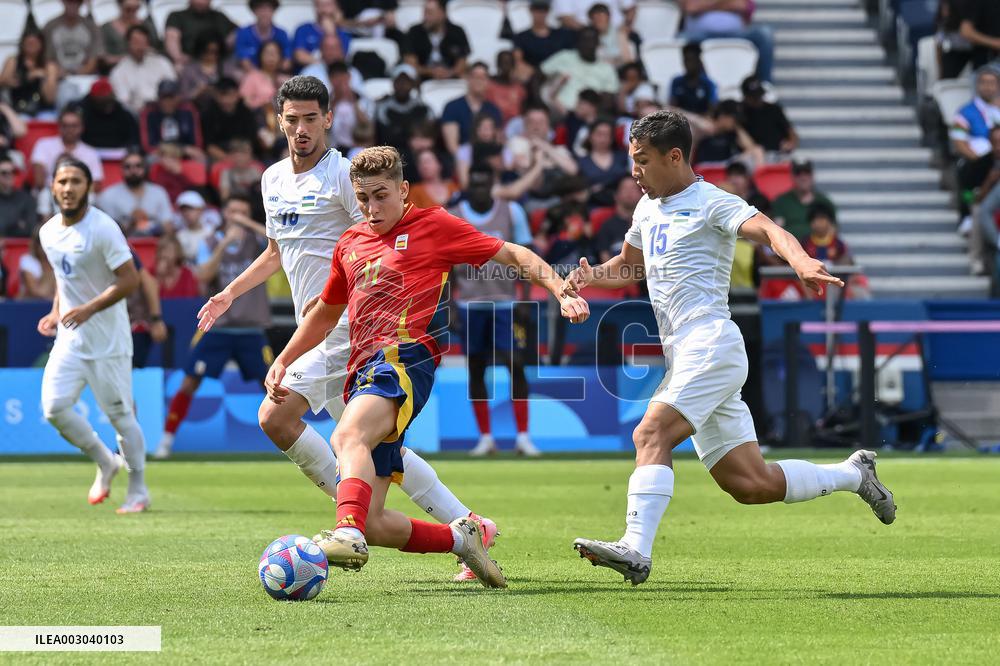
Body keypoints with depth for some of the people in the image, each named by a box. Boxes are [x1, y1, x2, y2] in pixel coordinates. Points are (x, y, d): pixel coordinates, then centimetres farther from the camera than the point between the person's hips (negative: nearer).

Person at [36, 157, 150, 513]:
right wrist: (56, 312, 9)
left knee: (119, 414, -2)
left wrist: (88, 309, -24)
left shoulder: (103, 229, -15)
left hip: (108, 340, -6)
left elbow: (129, 279, -18)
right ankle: (106, 463, 16)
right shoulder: (49, 232, 7)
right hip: (70, 337, 6)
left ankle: (138, 490, 14)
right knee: (54, 407, -7)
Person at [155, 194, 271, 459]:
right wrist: (224, 244, -24)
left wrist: (247, 223, -24)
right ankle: (166, 439, 4)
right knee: (189, 383, -5)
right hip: (216, 328, 0)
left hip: (251, 330, 0)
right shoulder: (210, 243, 2)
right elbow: (203, 276, -15)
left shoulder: (255, 240, 1)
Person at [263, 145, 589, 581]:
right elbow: (325, 313, 39)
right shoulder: (350, 244, 24)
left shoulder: (432, 225, 7)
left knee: (348, 436, -39)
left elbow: (514, 256, 8)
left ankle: (349, 533, -58)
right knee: (373, 523, -5)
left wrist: (563, 293, -5)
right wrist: (283, 361, 33)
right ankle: (462, 537, 13)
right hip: (362, 370, 7)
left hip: (405, 357, -7)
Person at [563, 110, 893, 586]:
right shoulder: (648, 209, 22)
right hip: (683, 358, 9)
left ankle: (636, 549, -37)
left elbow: (767, 230, -20)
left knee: (651, 434, -26)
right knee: (751, 484, 6)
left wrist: (801, 262, -42)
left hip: (711, 345, -9)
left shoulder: (711, 203, -3)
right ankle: (854, 474, 21)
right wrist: (593, 276, 16)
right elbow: (629, 264, 38)